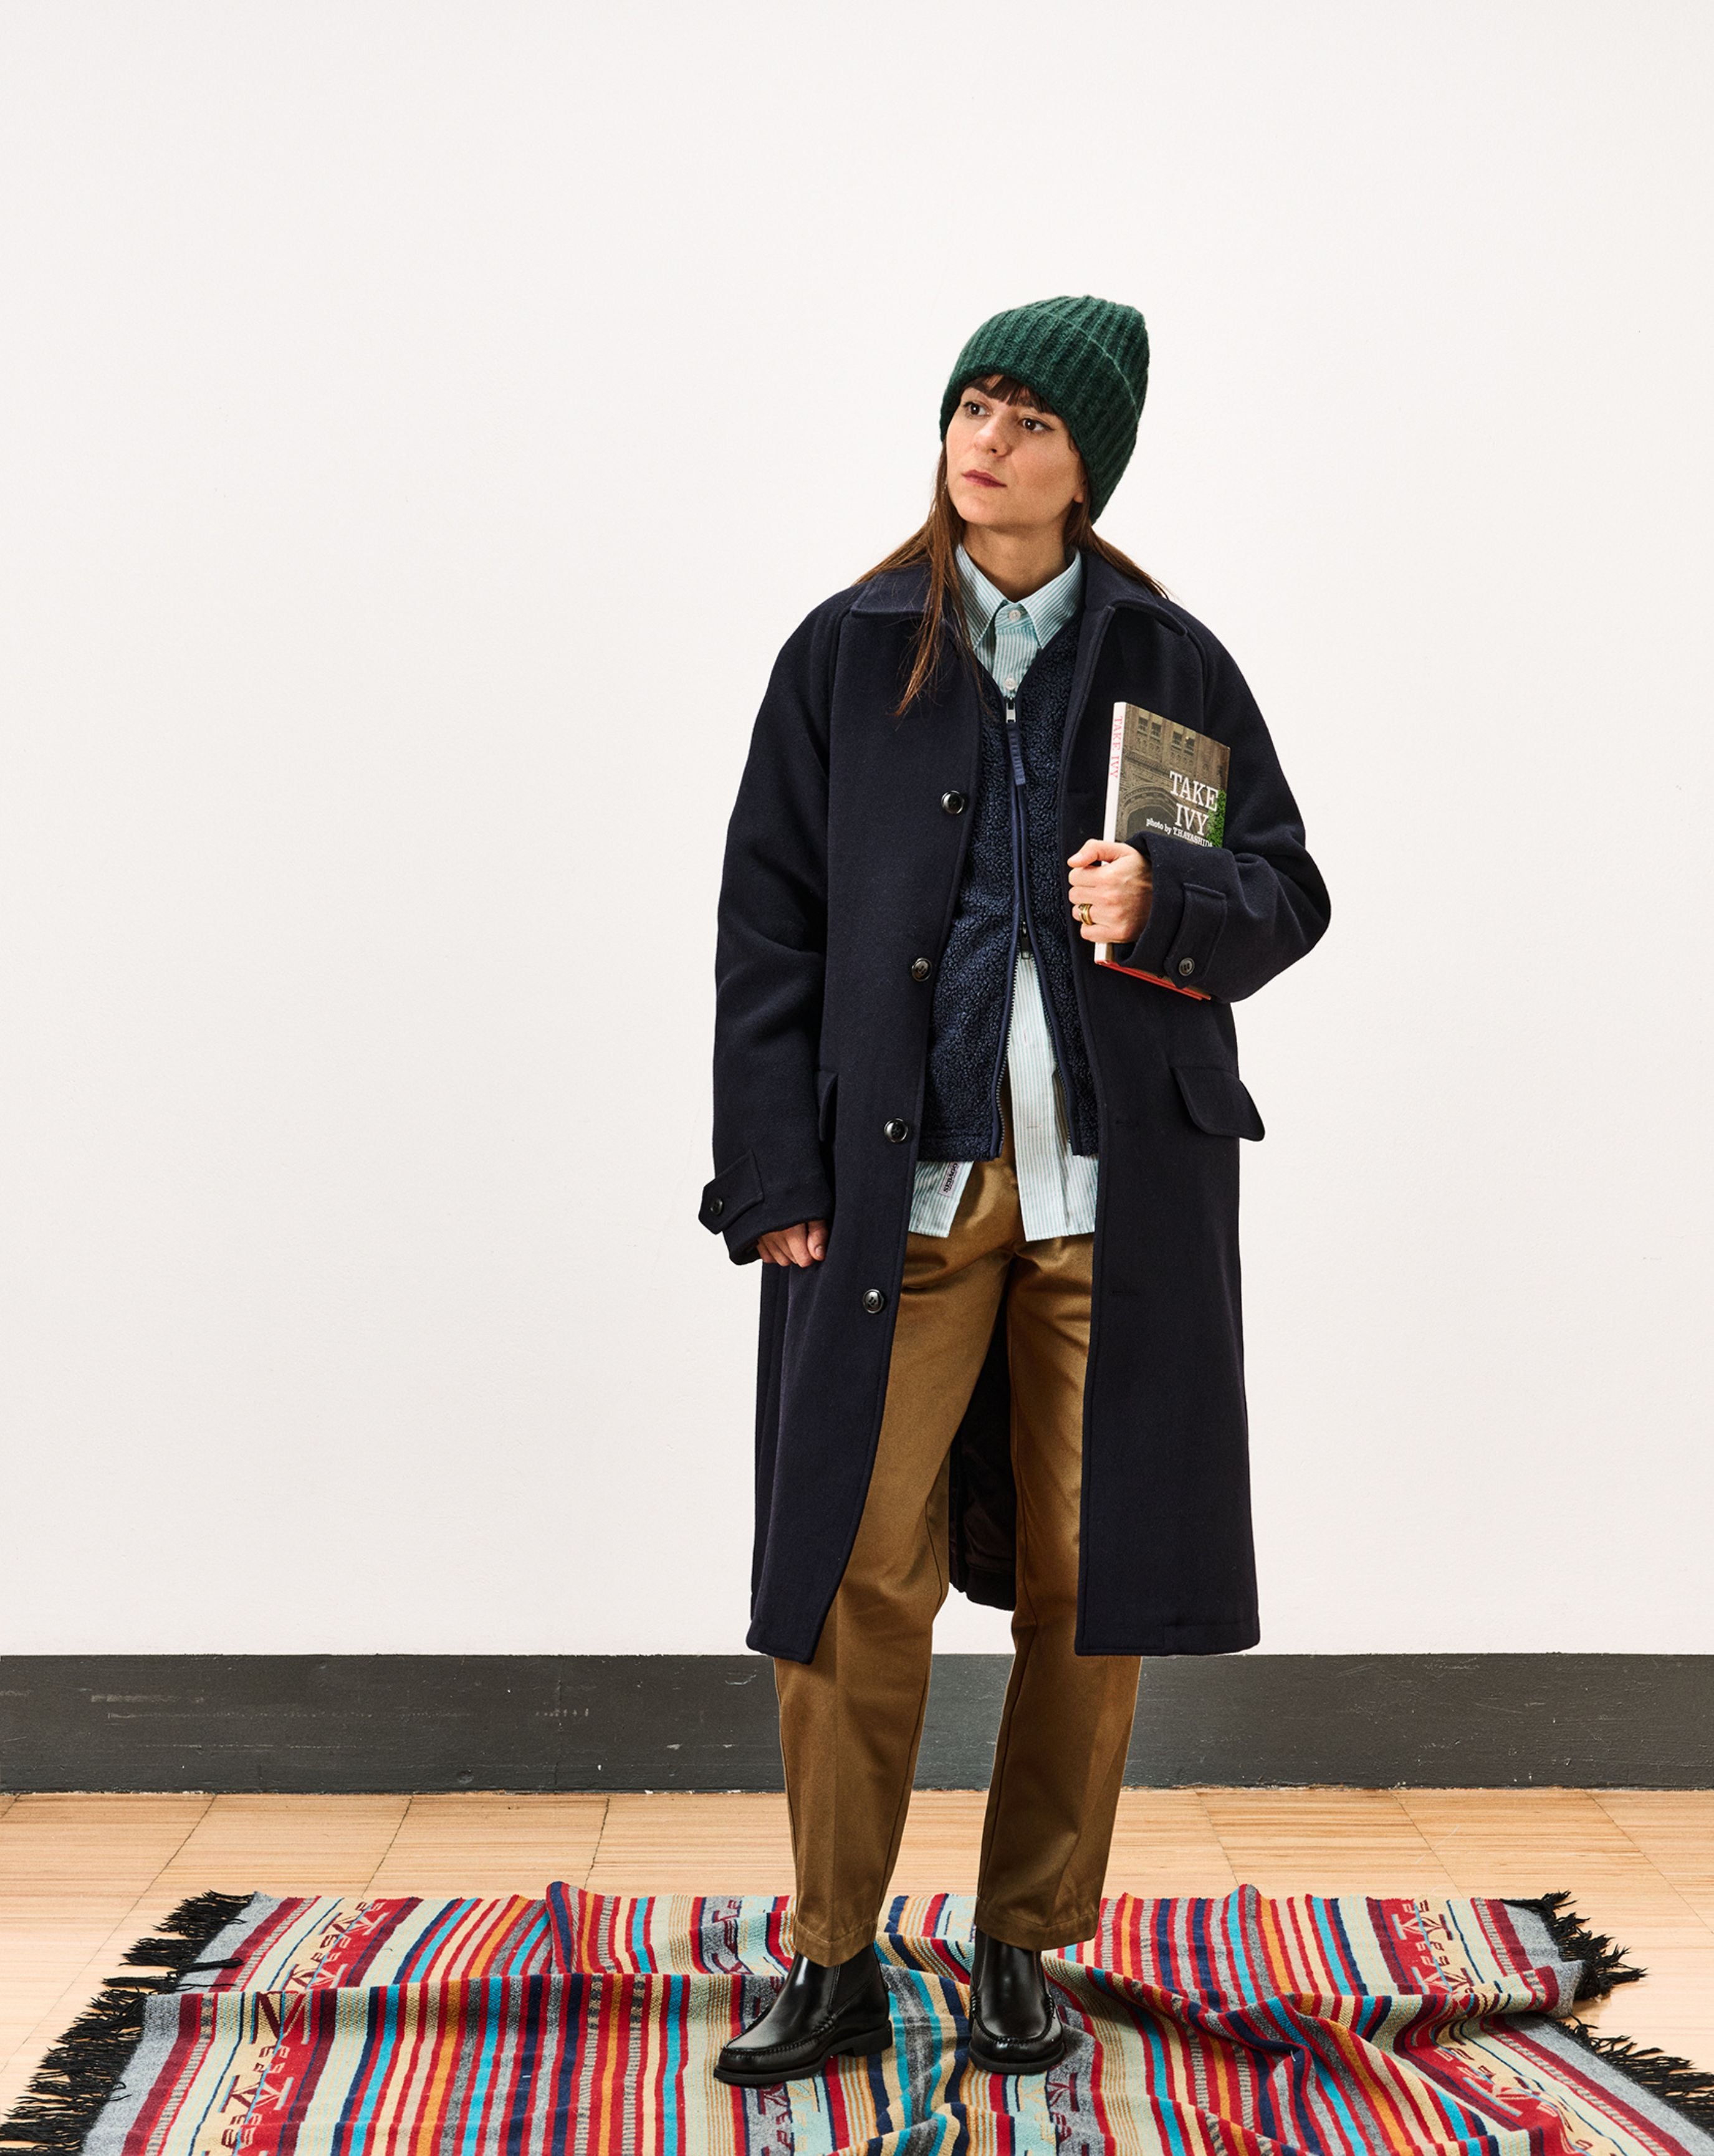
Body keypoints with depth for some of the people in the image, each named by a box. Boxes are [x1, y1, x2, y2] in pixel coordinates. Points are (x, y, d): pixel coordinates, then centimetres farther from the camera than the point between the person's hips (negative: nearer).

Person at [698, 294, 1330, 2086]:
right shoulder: (847, 654, 5)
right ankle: (834, 1963, 14)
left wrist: (1168, 900, -14)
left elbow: (1288, 892, 9)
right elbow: (768, 925, 3)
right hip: (899, 1184, 0)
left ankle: (1022, 1950, 22)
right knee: (856, 1579, -1)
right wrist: (778, 1179, -4)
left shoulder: (1171, 662, 6)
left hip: (1115, 1194, 1)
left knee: (1088, 1583, 6)